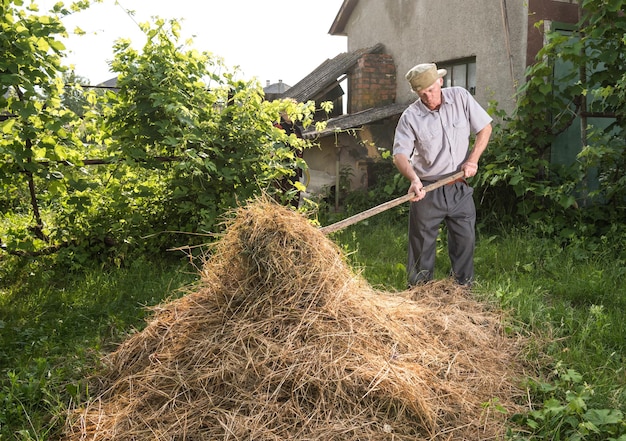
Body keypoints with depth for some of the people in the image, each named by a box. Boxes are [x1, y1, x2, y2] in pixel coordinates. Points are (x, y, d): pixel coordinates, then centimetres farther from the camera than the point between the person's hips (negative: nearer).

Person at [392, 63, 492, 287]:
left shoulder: (460, 97, -3)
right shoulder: (410, 117, -11)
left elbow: (484, 127, 4)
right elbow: (400, 154, -18)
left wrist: (473, 159, -9)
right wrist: (413, 179, -36)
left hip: (460, 187, 3)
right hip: (427, 190, -2)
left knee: (466, 239, 11)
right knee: (422, 243, 5)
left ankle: (464, 287, 29)